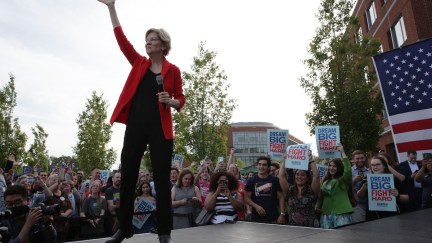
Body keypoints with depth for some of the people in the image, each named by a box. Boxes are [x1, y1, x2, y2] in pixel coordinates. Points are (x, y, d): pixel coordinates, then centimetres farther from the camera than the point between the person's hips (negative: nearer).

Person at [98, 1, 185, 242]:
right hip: (136, 126, 3)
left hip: (160, 128, -3)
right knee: (128, 177, 6)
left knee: (162, 179, -1)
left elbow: (181, 100, 7)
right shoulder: (139, 63, 13)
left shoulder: (173, 70, 5)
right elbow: (121, 38, 11)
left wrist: (171, 102, -15)